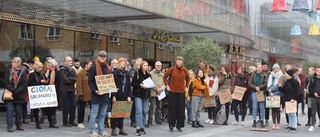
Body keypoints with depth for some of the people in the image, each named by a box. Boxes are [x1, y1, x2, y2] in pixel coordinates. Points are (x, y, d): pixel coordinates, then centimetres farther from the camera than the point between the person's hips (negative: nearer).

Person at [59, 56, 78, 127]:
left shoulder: (72, 70, 15)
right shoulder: (62, 70, -6)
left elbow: (76, 78, 2)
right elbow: (65, 80, -17)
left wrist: (69, 79, -12)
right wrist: (72, 79, -6)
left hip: (72, 89, 6)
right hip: (65, 90, -6)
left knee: (73, 105, 6)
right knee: (66, 106, -2)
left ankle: (72, 120, 15)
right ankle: (65, 122, 6)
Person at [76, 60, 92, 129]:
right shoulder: (81, 73, -8)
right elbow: (79, 85, -12)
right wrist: (80, 94, -17)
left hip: (91, 94, 6)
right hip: (83, 95, -6)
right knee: (81, 108, 4)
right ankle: (80, 123, 14)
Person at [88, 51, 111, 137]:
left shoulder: (107, 67, 13)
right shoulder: (94, 67, -7)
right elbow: (90, 81, -10)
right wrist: (95, 90, -21)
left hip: (105, 93, 7)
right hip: (96, 94, -7)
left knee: (103, 114, 10)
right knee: (94, 114, -1)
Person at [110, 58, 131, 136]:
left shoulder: (127, 73, 12)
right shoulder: (114, 72, -3)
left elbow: (129, 85, 11)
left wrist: (129, 96, 3)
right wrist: (113, 96, -14)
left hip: (124, 96, 5)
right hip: (117, 95, -4)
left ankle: (121, 129, 15)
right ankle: (113, 129, 5)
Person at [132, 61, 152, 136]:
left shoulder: (148, 75, 13)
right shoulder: (137, 73, -5)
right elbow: (132, 83, -9)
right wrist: (140, 85, -19)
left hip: (146, 95, 6)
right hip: (138, 94, -6)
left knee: (145, 111, 8)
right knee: (139, 110, -12)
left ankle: (142, 126, 19)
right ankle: (138, 128, -13)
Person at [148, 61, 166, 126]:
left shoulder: (162, 75, 14)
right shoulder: (151, 73, -2)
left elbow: (165, 83, 8)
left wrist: (161, 88, -11)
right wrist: (156, 89, -14)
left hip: (160, 93, 5)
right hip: (153, 93, -5)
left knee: (159, 107, 11)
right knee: (152, 107, -7)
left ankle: (158, 120, 21)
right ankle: (150, 121, -2)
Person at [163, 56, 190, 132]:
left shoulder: (184, 70, 3)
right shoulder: (172, 69, -3)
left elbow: (188, 79, 20)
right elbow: (165, 77, 7)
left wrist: (186, 87, 14)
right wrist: (167, 86, 0)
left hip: (181, 92, 2)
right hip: (172, 91, -2)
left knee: (181, 109, 4)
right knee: (172, 108, 2)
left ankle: (179, 126, 13)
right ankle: (171, 126, 10)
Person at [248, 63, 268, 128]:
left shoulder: (264, 75, 3)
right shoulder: (253, 75, 7)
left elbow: (266, 83, -6)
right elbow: (249, 83, 3)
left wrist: (259, 87, -15)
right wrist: (255, 87, -12)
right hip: (254, 92, 1)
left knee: (262, 107, 2)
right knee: (255, 106, 0)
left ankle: (262, 121, 9)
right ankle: (254, 121, 4)